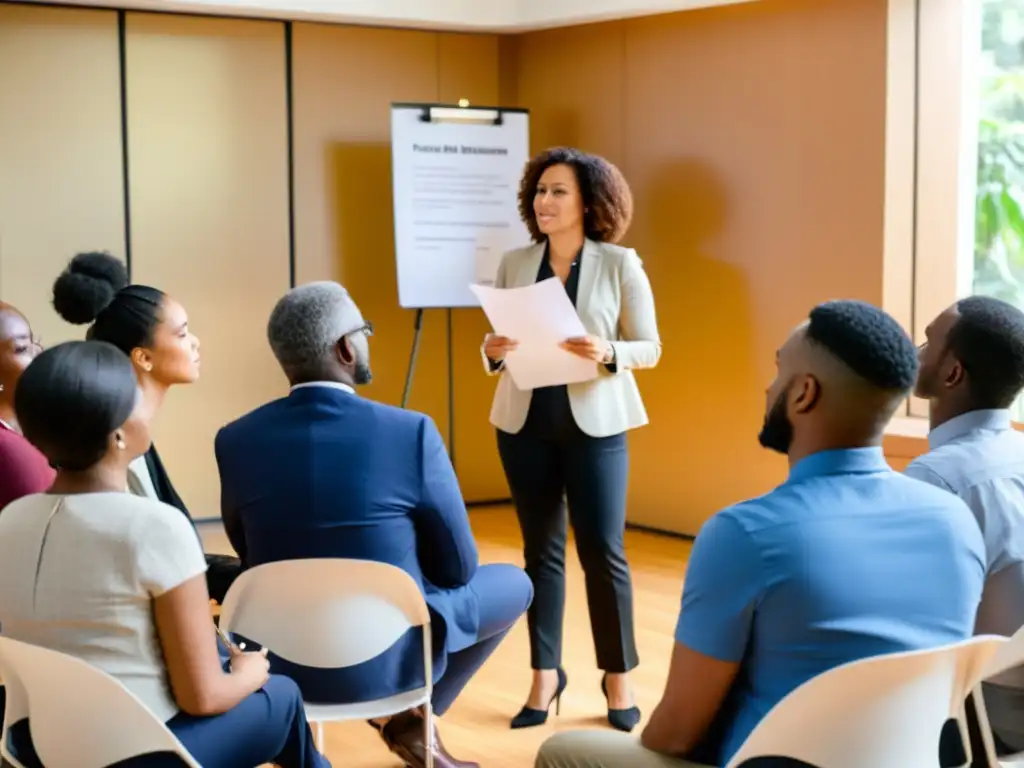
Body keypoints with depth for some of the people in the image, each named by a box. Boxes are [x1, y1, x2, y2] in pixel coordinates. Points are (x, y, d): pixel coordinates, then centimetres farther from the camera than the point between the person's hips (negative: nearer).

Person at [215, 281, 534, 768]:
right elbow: (457, 567, -8)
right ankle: (412, 721, 22)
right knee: (514, 584, 22)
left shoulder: (236, 441, -9)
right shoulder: (411, 432, -19)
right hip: (388, 656, -4)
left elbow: (252, 556, 7)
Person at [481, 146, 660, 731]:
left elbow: (651, 347, -2)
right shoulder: (514, 264, 5)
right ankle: (545, 675, 17)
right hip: (526, 423, 3)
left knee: (603, 550, -1)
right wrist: (493, 351, -12)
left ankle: (619, 676, 14)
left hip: (594, 423, -3)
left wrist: (607, 353, -21)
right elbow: (499, 346, 11)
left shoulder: (621, 265, -4)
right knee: (541, 549, 8)